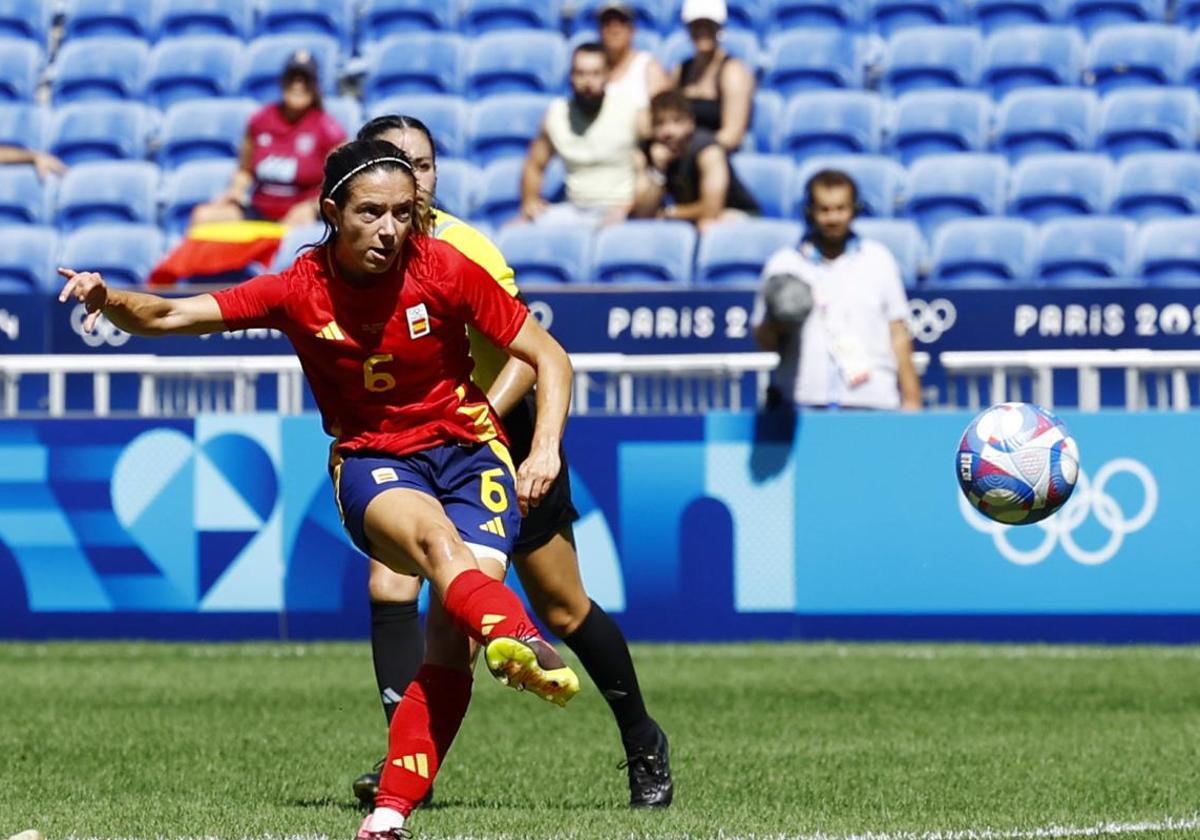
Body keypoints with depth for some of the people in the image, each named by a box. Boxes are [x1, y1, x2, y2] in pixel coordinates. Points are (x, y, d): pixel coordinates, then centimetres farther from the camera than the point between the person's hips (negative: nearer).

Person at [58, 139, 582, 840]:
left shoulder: (445, 269, -9)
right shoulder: (301, 289, -7)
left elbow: (550, 358, -1)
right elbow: (169, 316, -10)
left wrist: (545, 449, -14)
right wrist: (110, 298, -30)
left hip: (468, 447, 1)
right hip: (371, 460, -1)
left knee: (452, 631, -23)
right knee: (434, 534, -37)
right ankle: (519, 643, -68)